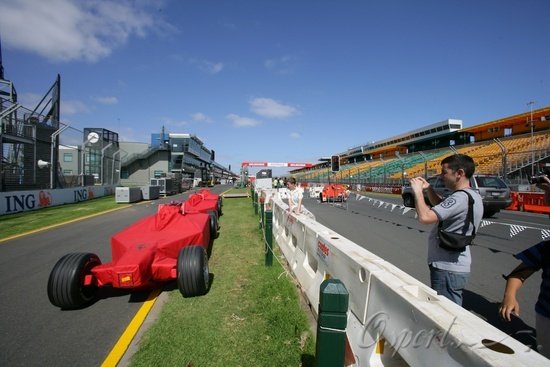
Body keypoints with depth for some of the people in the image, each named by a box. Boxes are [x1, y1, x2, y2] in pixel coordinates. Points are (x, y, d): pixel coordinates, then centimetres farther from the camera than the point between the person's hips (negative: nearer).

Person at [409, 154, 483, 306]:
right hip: (455, 267, 10)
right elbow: (442, 206, 25)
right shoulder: (470, 195, 9)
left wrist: (418, 191, -18)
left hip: (447, 270, -10)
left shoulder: (461, 198, -24)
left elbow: (425, 217, -32)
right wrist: (428, 189, 8)